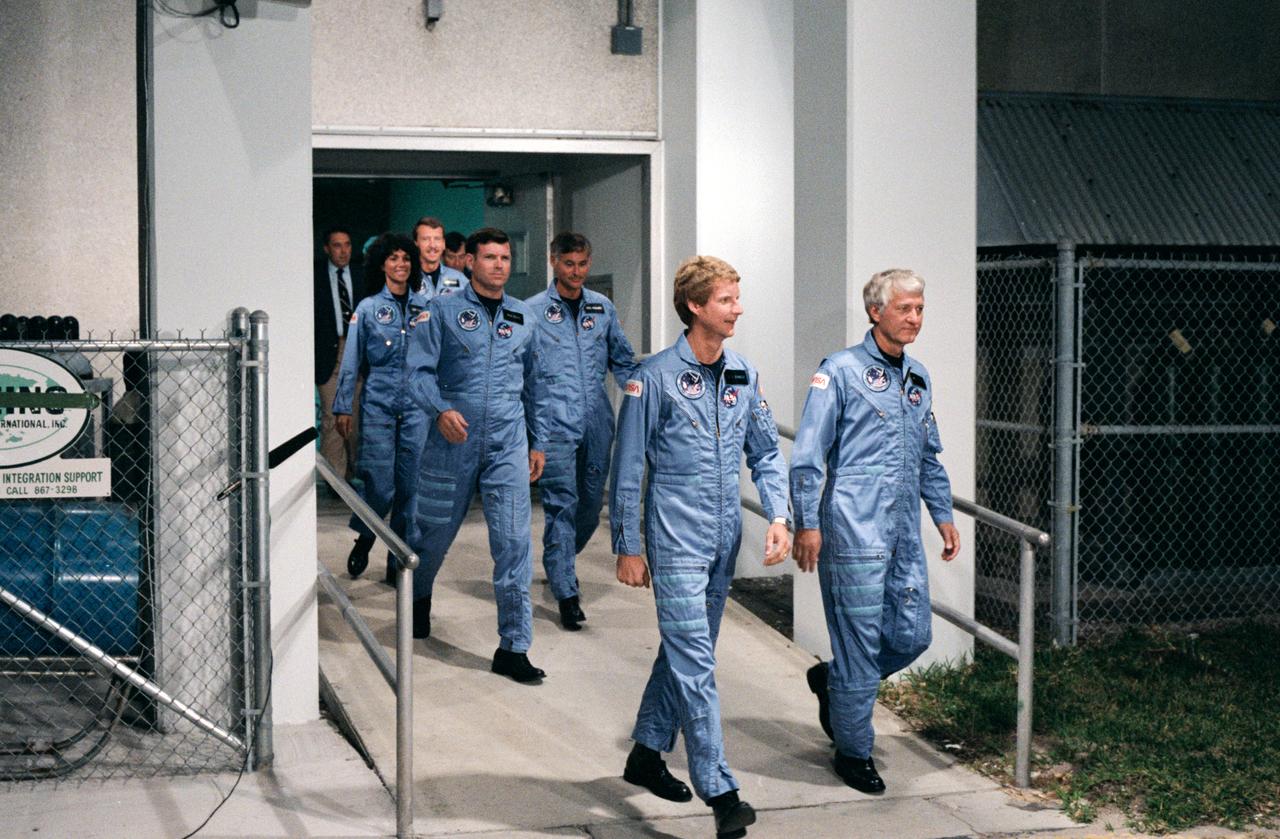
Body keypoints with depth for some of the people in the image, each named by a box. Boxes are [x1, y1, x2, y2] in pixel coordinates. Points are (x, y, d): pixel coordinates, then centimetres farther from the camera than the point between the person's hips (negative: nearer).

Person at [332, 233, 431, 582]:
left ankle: (398, 563, 12)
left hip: (417, 406, 2)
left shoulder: (424, 307, 7)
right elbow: (351, 362, 3)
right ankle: (363, 539, 22)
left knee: (410, 486, 1)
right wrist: (343, 407, 0)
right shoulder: (368, 308, 2)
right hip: (378, 404, -2)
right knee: (380, 484, -7)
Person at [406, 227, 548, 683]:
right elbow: (419, 370, -4)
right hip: (453, 441, -2)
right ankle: (418, 596, 45)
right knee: (434, 530, 11)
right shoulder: (443, 310, 1)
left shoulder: (523, 317, 11)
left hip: (508, 444, 2)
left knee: (514, 541, -7)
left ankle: (513, 647, 0)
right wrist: (441, 409, -22)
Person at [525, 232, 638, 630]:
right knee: (561, 504, -8)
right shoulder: (532, 311, -1)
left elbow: (623, 361, 19)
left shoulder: (603, 308, 11)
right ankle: (566, 592, -3)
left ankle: (559, 564, 36)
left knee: (590, 503, 11)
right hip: (554, 423, -4)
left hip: (597, 423, 4)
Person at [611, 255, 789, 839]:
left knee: (685, 652, 17)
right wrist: (626, 547, -5)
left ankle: (647, 753, 33)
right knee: (696, 664, -9)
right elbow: (628, 467, -5)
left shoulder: (744, 376, 7)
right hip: (676, 541, -6)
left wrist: (778, 516, 0)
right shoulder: (655, 377, -8)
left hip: (724, 539, 6)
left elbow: (766, 453, 14)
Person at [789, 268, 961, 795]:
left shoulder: (918, 377, 16)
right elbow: (808, 455, -8)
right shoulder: (841, 371, -5)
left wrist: (943, 515, 21)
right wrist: (807, 523, -13)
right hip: (854, 530, -7)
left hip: (904, 533, 7)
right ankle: (853, 752, 15)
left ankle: (832, 681, 31)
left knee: (913, 636, 6)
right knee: (861, 641, -1)